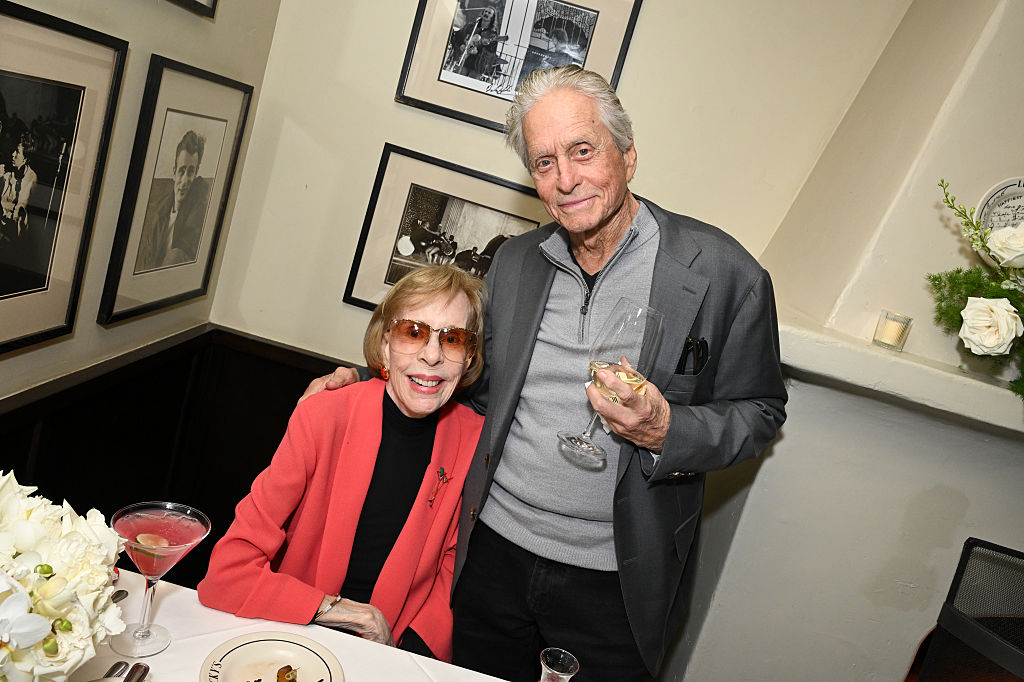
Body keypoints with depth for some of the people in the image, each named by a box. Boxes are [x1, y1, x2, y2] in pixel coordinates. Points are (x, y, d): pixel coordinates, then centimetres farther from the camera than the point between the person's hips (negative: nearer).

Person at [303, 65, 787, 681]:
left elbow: (759, 413, -4)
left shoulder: (723, 272, -12)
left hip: (613, 585, -3)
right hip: (494, 554, 4)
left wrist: (666, 431, -23)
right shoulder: (514, 262, 2)